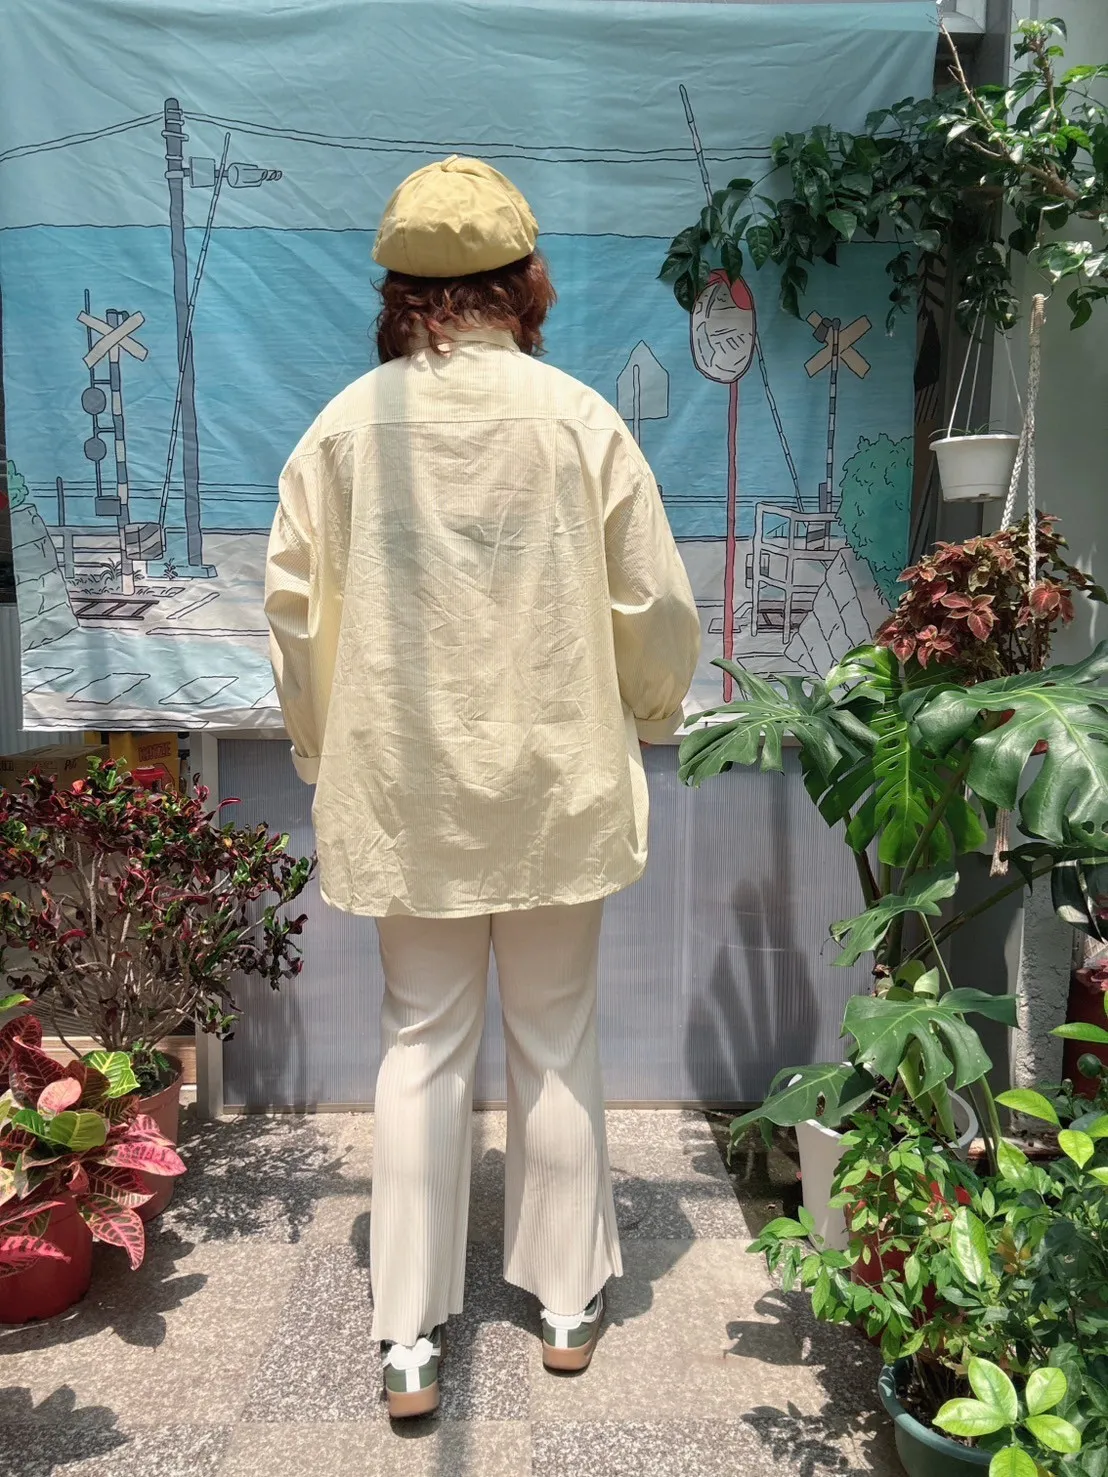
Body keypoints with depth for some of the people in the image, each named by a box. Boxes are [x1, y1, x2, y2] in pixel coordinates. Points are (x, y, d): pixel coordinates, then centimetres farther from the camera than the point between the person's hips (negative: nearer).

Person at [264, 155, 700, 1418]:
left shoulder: (343, 427, -3)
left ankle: (410, 1338, 21)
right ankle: (566, 1302, 31)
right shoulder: (577, 418, -6)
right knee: (555, 1042, 14)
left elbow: (296, 611, 1)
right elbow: (655, 607, -4)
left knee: (421, 1046, 13)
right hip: (555, 786, 0)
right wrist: (643, 718, 15)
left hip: (403, 793, 1)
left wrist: (326, 753, 16)